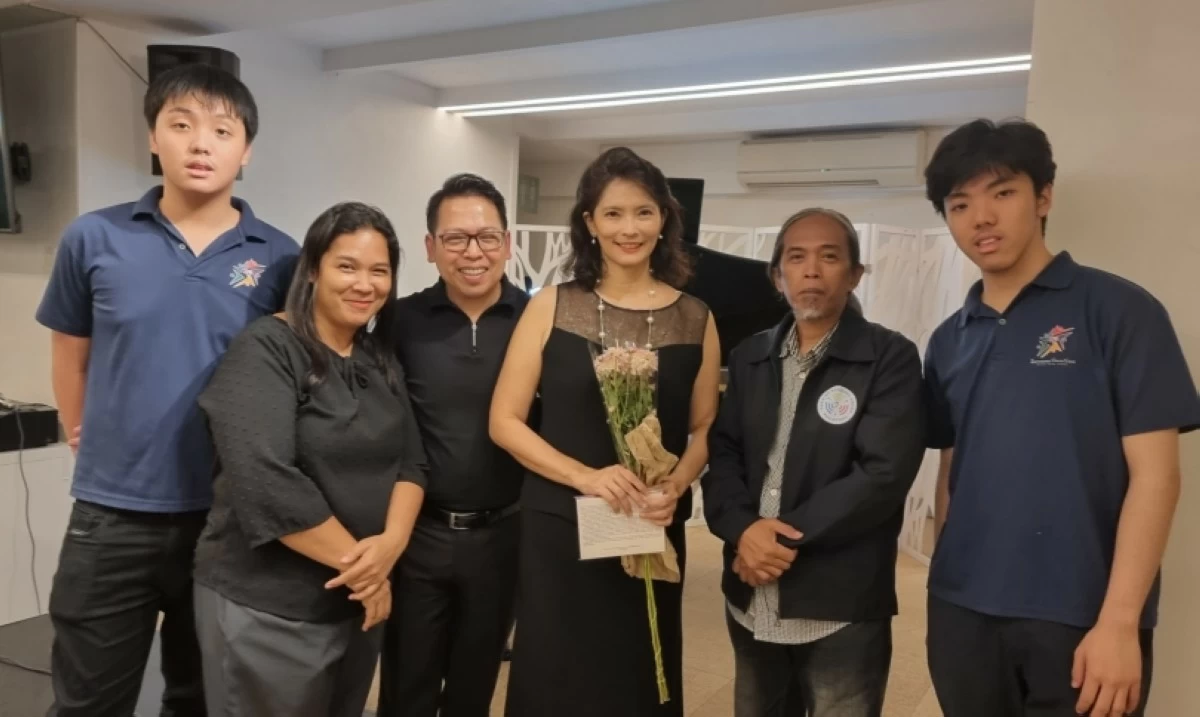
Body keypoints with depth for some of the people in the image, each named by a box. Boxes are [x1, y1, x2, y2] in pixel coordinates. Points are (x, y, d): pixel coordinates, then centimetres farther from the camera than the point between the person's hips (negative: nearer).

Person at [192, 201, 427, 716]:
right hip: (267, 608, -6)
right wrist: (356, 560, -17)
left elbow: (411, 462, 2)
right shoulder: (265, 350, -14)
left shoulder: (381, 360, 7)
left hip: (359, 599, 7)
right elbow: (265, 482, -24)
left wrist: (391, 543, -16)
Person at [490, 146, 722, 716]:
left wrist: (675, 487, -14)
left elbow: (704, 429, 6)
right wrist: (585, 476, -16)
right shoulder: (551, 307, -3)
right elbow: (505, 421, -4)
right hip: (556, 529, -1)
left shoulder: (695, 319, 2)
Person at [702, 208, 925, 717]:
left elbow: (883, 475, -16)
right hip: (751, 602, 5)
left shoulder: (890, 358, -7)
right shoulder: (750, 356, 9)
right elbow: (721, 454, 3)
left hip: (842, 608, -4)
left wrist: (785, 537, -16)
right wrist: (743, 530, -15)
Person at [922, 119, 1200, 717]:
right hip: (963, 613, 4)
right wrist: (944, 589, 6)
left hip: (1079, 618, -4)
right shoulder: (949, 341, 7)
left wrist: (1119, 622, -14)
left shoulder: (1119, 311, -6)